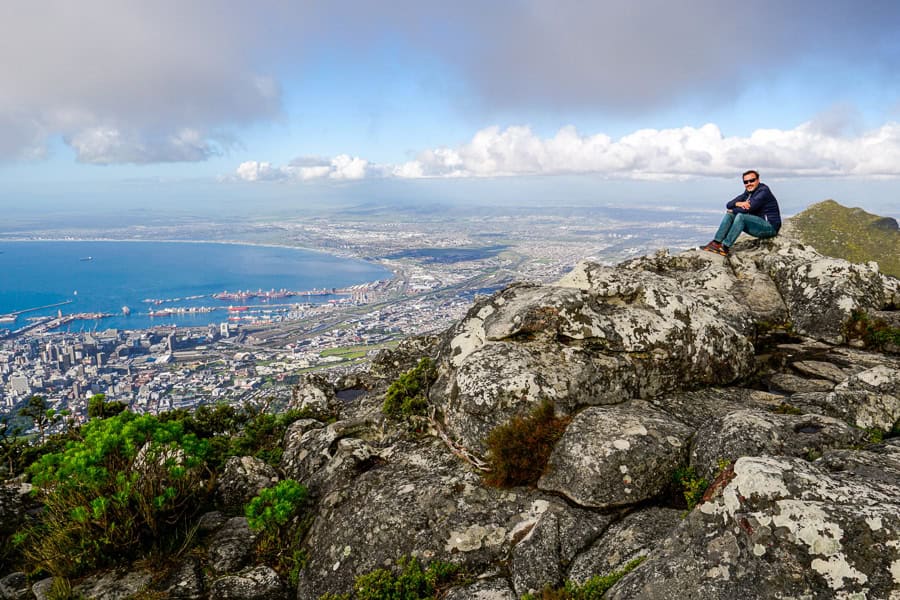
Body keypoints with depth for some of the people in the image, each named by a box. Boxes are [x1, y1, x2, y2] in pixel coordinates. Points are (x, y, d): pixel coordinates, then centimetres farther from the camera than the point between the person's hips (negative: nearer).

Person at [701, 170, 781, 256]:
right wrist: (738, 203, -19)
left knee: (741, 216, -30)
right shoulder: (748, 193, 12)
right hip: (757, 225, 8)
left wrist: (733, 210, -9)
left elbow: (749, 208, -26)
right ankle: (716, 243, -19)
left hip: (770, 227, -8)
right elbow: (729, 205, 4)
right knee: (729, 214, -4)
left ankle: (725, 247, -34)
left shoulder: (763, 191, -13)